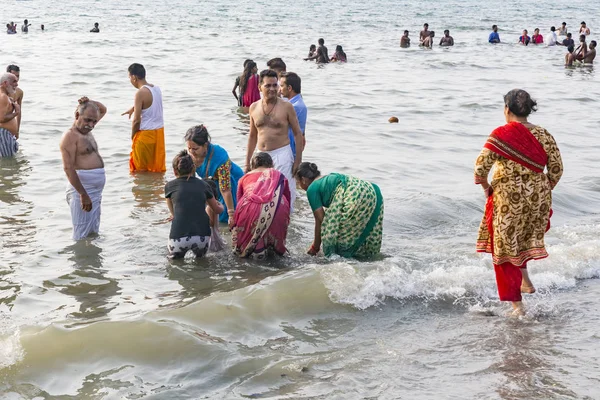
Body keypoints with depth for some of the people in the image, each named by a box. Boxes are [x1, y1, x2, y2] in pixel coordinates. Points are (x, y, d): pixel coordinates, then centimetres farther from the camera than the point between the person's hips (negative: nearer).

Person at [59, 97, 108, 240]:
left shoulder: (86, 129, 14)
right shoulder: (70, 136, -12)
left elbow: (103, 109, 29)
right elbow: (68, 168, -20)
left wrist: (89, 102, 6)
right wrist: (83, 194, -24)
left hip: (96, 190, 9)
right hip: (82, 190, -9)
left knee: (93, 233, 15)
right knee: (83, 236, -7)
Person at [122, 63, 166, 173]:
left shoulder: (140, 93, -18)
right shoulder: (157, 89, 5)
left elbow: (136, 120, -17)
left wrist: (133, 136, -4)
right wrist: (134, 108, 32)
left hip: (145, 133, -7)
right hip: (159, 131, 7)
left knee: (140, 170, 5)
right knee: (158, 167, 15)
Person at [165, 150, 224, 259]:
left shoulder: (170, 186, 10)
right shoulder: (203, 185, 12)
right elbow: (217, 210, 27)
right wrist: (221, 206, 50)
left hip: (179, 239, -1)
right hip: (202, 237, 1)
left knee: (174, 256, 30)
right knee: (201, 256, 32)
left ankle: (177, 257, 9)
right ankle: (199, 255, 10)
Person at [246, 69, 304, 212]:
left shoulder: (286, 107, -4)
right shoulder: (254, 108, 7)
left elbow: (298, 133, -2)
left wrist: (298, 160, -7)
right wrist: (247, 162, 15)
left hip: (282, 154, -4)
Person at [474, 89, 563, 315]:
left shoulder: (500, 135, -11)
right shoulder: (543, 135, 1)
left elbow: (481, 167, -15)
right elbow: (556, 169, 2)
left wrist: (486, 188, 2)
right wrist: (543, 192, 15)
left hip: (508, 199, -4)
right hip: (538, 199, 4)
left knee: (505, 247, 9)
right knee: (523, 238, 32)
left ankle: (517, 305, 12)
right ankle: (525, 280, 21)